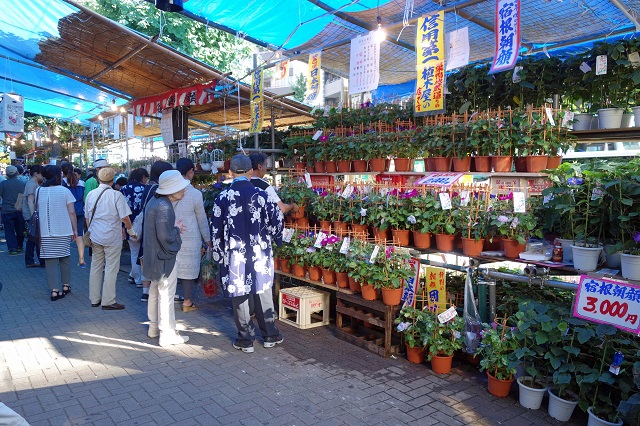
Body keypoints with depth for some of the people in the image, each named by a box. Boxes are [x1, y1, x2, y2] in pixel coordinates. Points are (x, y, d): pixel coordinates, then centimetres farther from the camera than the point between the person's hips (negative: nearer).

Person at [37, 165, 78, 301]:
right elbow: (71, 212, -8)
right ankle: (66, 286, 25)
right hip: (63, 231, -1)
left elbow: (37, 210, 11)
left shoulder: (39, 191, 2)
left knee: (50, 261, 3)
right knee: (64, 259, 15)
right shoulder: (64, 191, -7)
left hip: (45, 233, 1)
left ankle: (54, 290, -1)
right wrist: (75, 229, 0)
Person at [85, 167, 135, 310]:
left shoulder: (91, 195, 4)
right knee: (111, 269, 1)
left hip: (95, 237, 6)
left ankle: (94, 299, 24)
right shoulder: (116, 195, -13)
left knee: (96, 267, 15)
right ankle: (108, 301, 4)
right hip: (112, 237, -5)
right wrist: (131, 231, 2)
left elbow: (87, 218, 12)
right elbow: (124, 218, -13)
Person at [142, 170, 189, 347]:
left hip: (153, 256, 10)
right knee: (166, 296, 1)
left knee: (155, 291, 22)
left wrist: (175, 229, 8)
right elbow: (166, 237, -27)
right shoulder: (164, 207, -25)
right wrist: (177, 230, -9)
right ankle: (167, 335, 11)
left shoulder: (153, 201, 6)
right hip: (165, 259, -10)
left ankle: (154, 327, 37)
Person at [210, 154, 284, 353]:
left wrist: (218, 255, 9)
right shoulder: (261, 195, -5)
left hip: (234, 255, -1)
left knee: (239, 296, 9)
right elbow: (277, 220, 0)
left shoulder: (223, 198, -6)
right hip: (260, 253, 1)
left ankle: (245, 340, 19)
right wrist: (271, 240, 18)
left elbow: (216, 230, -3)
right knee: (263, 293, 14)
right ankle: (270, 335, 25)